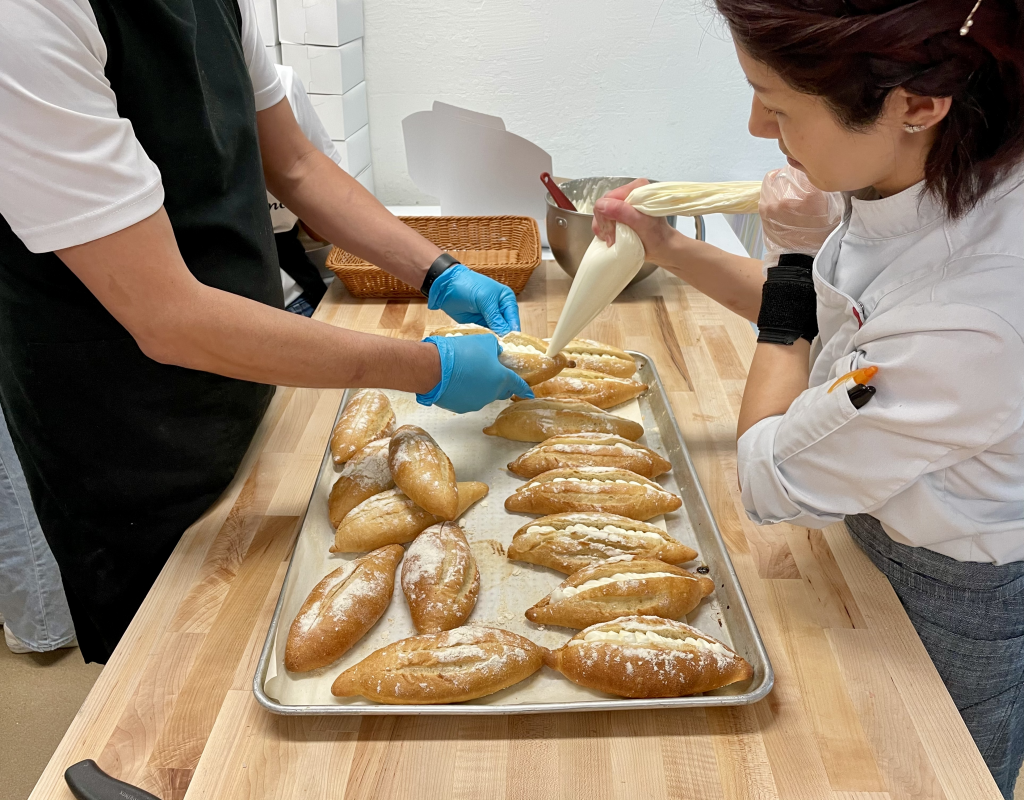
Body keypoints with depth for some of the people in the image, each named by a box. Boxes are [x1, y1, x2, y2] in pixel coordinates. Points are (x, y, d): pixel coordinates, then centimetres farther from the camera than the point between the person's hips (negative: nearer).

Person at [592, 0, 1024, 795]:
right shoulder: (924, 172, -15)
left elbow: (771, 483, -25)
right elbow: (821, 316, 6)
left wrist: (797, 261, -21)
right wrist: (667, 246, 0)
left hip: (956, 603, -7)